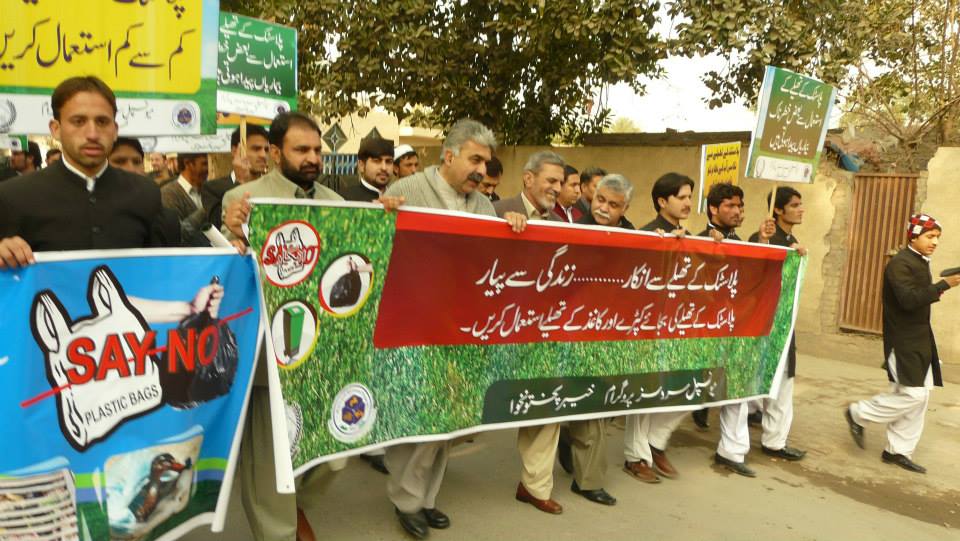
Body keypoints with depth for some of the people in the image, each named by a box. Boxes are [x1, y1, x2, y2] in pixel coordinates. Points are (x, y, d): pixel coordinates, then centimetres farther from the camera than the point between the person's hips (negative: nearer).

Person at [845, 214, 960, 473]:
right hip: (903, 341, -9)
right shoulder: (899, 263, -15)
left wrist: (934, 293, 4)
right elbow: (908, 300, -27)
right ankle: (858, 413, 9)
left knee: (920, 397, 8)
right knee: (913, 394, -11)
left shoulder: (922, 263, 14)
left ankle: (898, 451, 16)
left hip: (919, 340, 9)